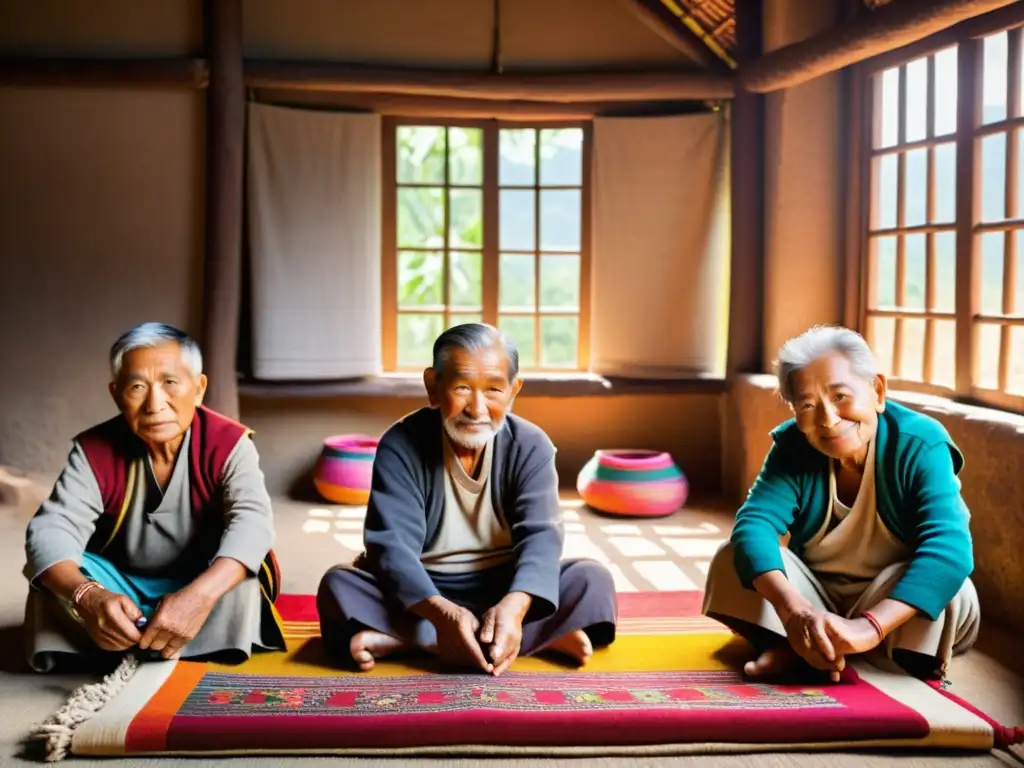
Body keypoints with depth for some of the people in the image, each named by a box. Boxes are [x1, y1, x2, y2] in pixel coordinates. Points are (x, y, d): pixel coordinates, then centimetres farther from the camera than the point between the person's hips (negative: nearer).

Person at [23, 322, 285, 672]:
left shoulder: (228, 443, -20)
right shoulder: (94, 450, -15)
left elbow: (251, 520, -35)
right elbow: (51, 528, -27)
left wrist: (199, 596, -54)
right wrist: (86, 596, -49)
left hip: (204, 584, -2)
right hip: (122, 588, 2)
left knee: (245, 579, -34)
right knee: (50, 572, -25)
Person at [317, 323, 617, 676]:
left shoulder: (531, 446, -6)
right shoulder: (400, 447, -12)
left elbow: (540, 535, -18)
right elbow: (392, 544, -22)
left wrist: (514, 607, -40)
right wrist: (441, 613, -41)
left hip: (503, 591, 2)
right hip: (423, 594, -1)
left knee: (593, 580, -23)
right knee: (338, 584, -27)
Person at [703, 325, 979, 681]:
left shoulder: (920, 446, -24)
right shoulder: (792, 447, -13)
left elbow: (948, 548, -39)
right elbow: (754, 524, -27)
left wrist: (868, 627, -54)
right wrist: (794, 612, -47)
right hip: (818, 596, 2)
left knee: (948, 591, -34)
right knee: (735, 557, -17)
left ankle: (803, 648, -22)